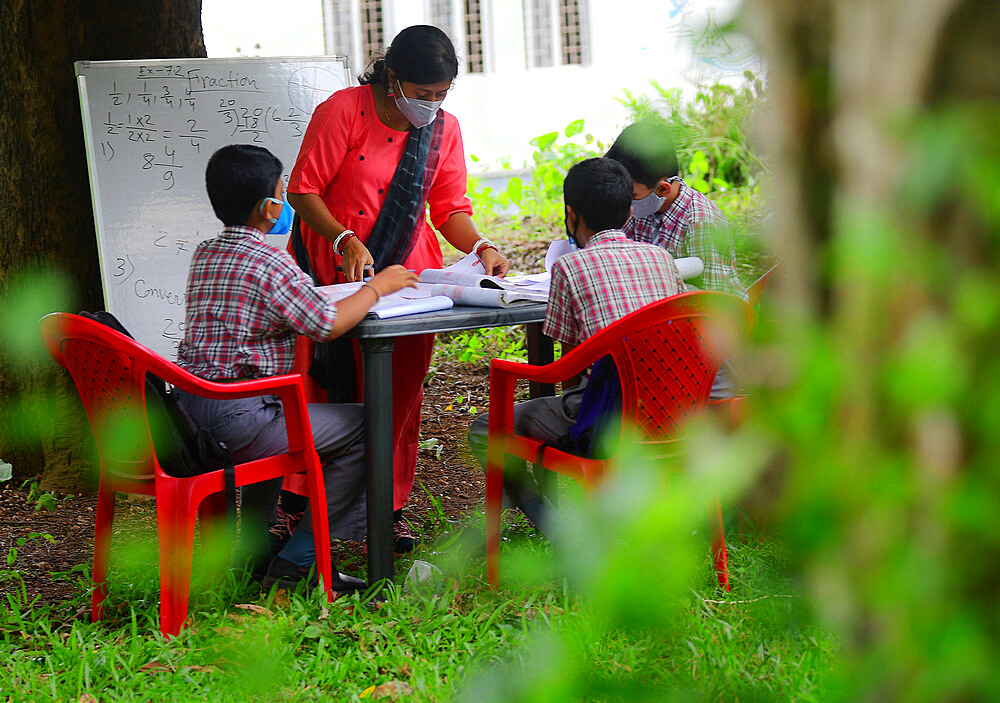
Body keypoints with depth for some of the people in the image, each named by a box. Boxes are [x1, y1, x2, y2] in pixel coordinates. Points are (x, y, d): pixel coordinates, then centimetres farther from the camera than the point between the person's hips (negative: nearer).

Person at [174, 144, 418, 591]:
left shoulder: (204, 255, 13)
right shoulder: (270, 263, -13)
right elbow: (327, 324, -12)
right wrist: (377, 287, 3)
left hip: (186, 403, 9)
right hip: (234, 416, -9)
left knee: (279, 418, 39)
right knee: (365, 428, -1)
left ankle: (252, 549, 41)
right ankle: (295, 563, 1)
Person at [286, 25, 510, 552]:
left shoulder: (444, 129, 4)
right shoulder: (344, 111, -11)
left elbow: (451, 208, 8)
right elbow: (302, 190, -10)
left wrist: (480, 249, -11)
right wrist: (345, 241, -24)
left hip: (409, 272, 4)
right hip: (336, 272, -4)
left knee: (402, 391, 1)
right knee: (337, 389, -7)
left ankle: (390, 507, 11)